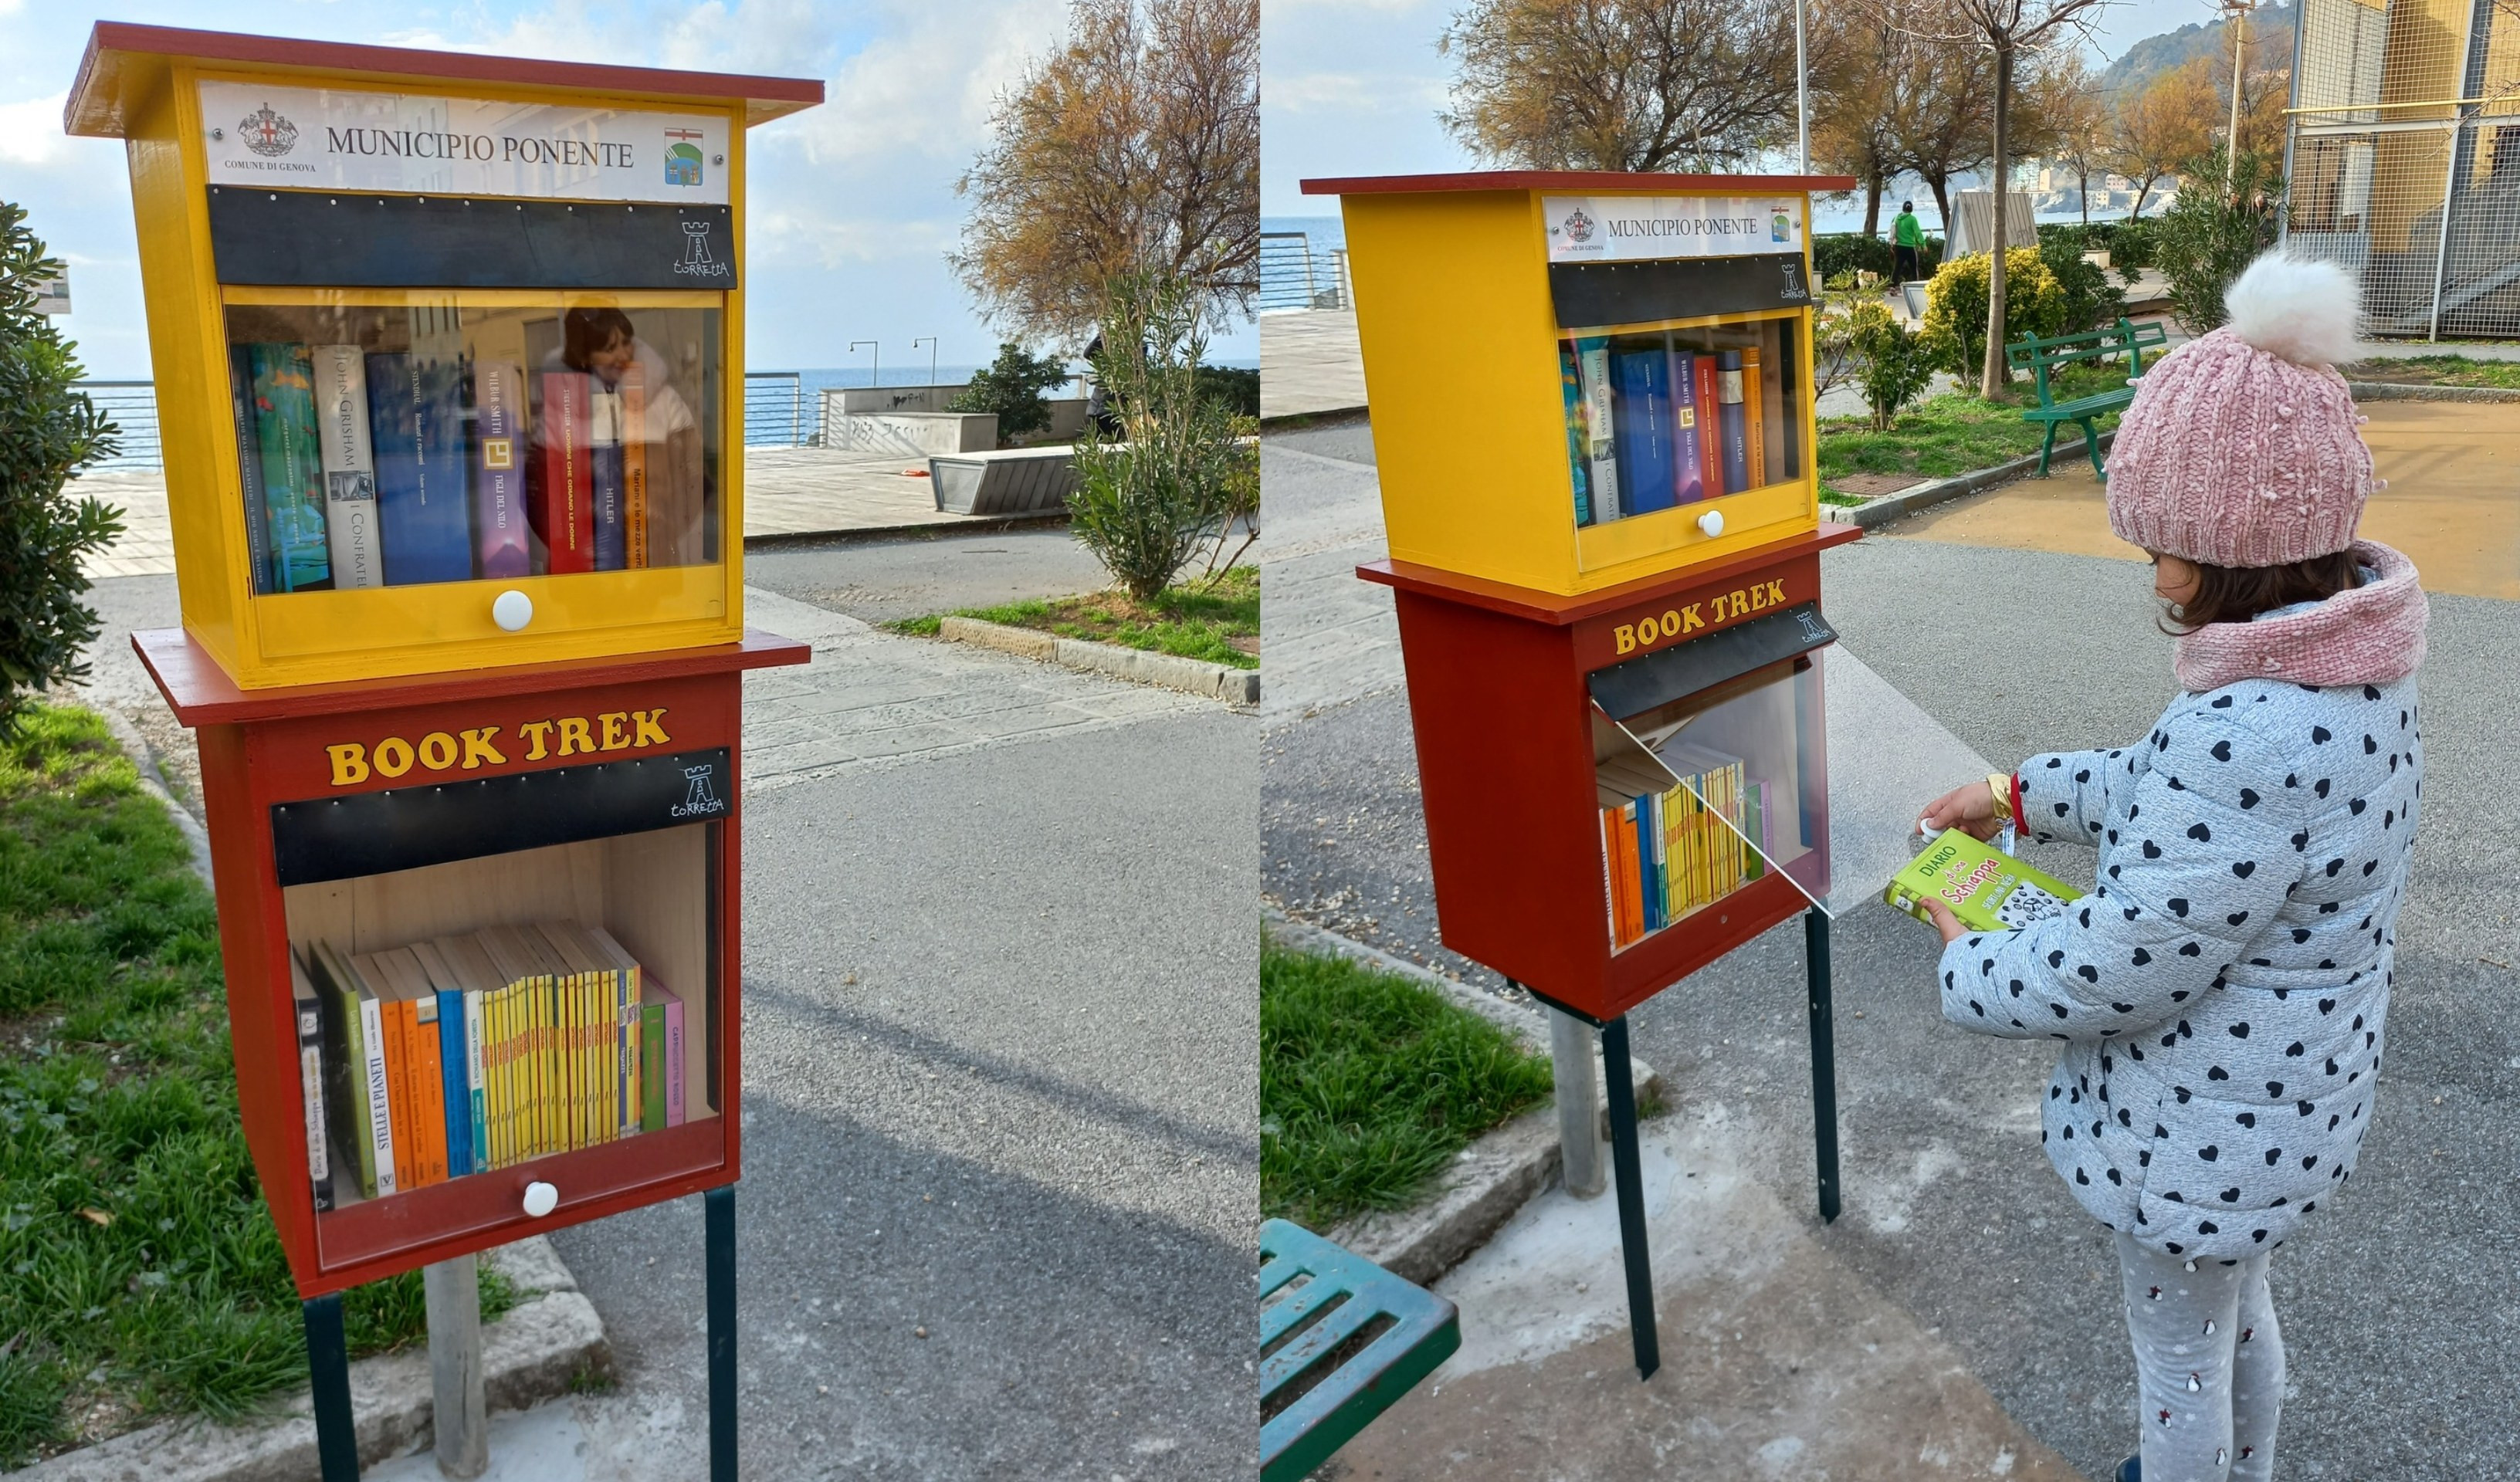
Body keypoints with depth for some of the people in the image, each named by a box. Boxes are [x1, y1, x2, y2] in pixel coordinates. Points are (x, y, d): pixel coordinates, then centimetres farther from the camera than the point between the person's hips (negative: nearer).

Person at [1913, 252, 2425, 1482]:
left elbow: (2112, 976, -28)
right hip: (2292, 1093, 9)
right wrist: (2019, 796, 11)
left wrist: (1968, 966, -11)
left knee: (2178, 1351, 18)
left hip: (2206, 1127, -9)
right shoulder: (2348, 670, -6)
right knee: (2237, 1310, 32)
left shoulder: (2248, 739, -38)